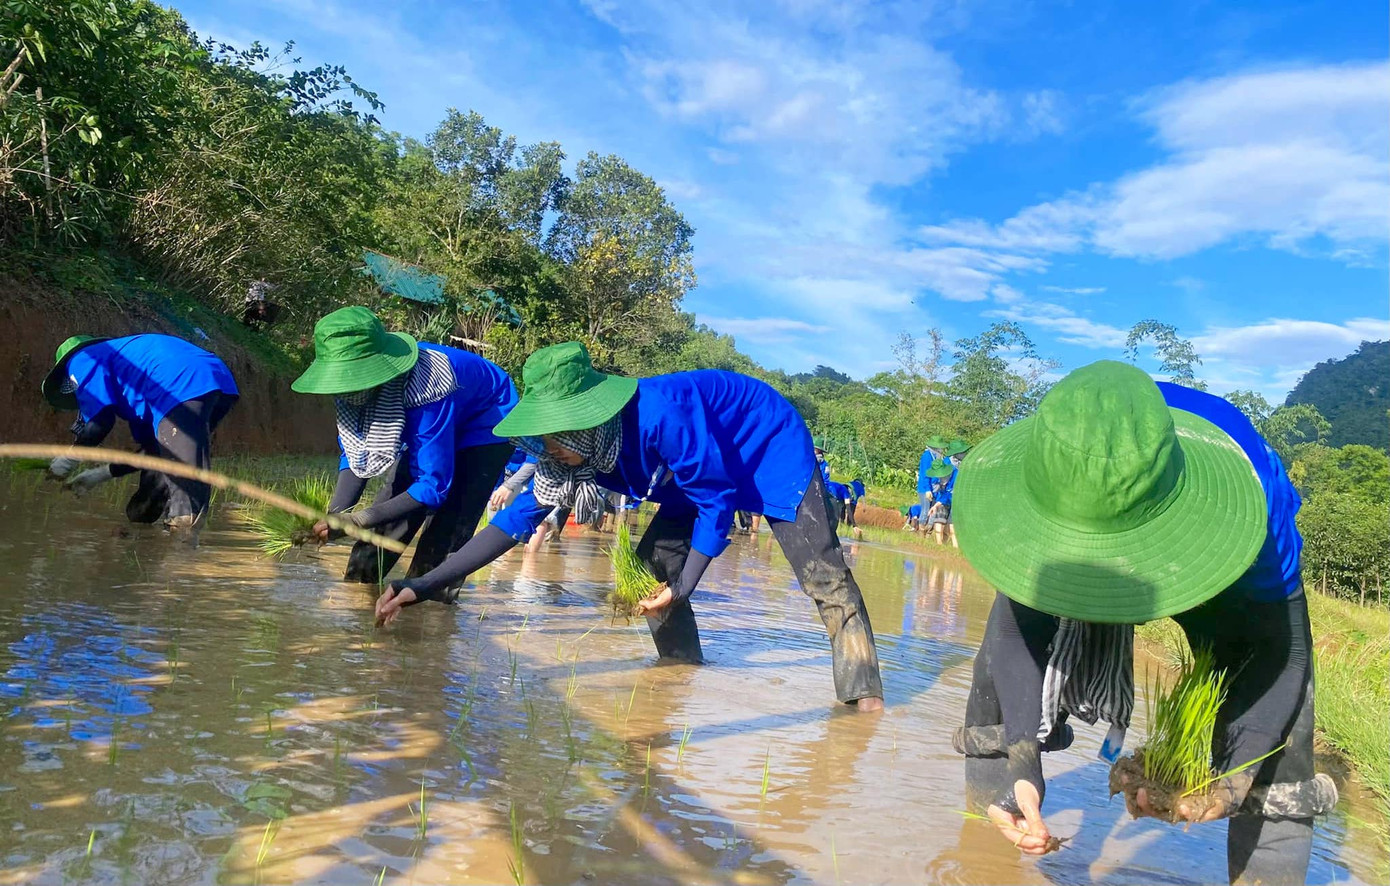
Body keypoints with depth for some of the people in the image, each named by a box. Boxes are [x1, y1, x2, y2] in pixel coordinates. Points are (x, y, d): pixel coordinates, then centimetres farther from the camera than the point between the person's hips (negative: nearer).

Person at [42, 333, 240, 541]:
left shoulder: (82, 360, 17)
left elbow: (100, 420, 0)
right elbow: (151, 448, 35)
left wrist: (71, 457, 17)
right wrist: (102, 473, 40)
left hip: (183, 389, -9)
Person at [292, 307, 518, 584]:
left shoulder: (424, 394, -41)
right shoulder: (359, 376, -21)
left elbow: (434, 486, -37)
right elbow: (355, 454, -12)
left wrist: (355, 521, -41)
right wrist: (334, 514, -29)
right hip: (432, 424, 7)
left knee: (447, 530, -20)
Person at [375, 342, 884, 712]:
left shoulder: (660, 415, -39)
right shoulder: (579, 450, -15)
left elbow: (716, 501, -28)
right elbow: (514, 521, -13)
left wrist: (684, 588, -29)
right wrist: (424, 586, -18)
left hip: (774, 450, -8)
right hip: (711, 469, 8)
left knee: (823, 576, -17)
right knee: (652, 565, 2)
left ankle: (864, 699, -12)